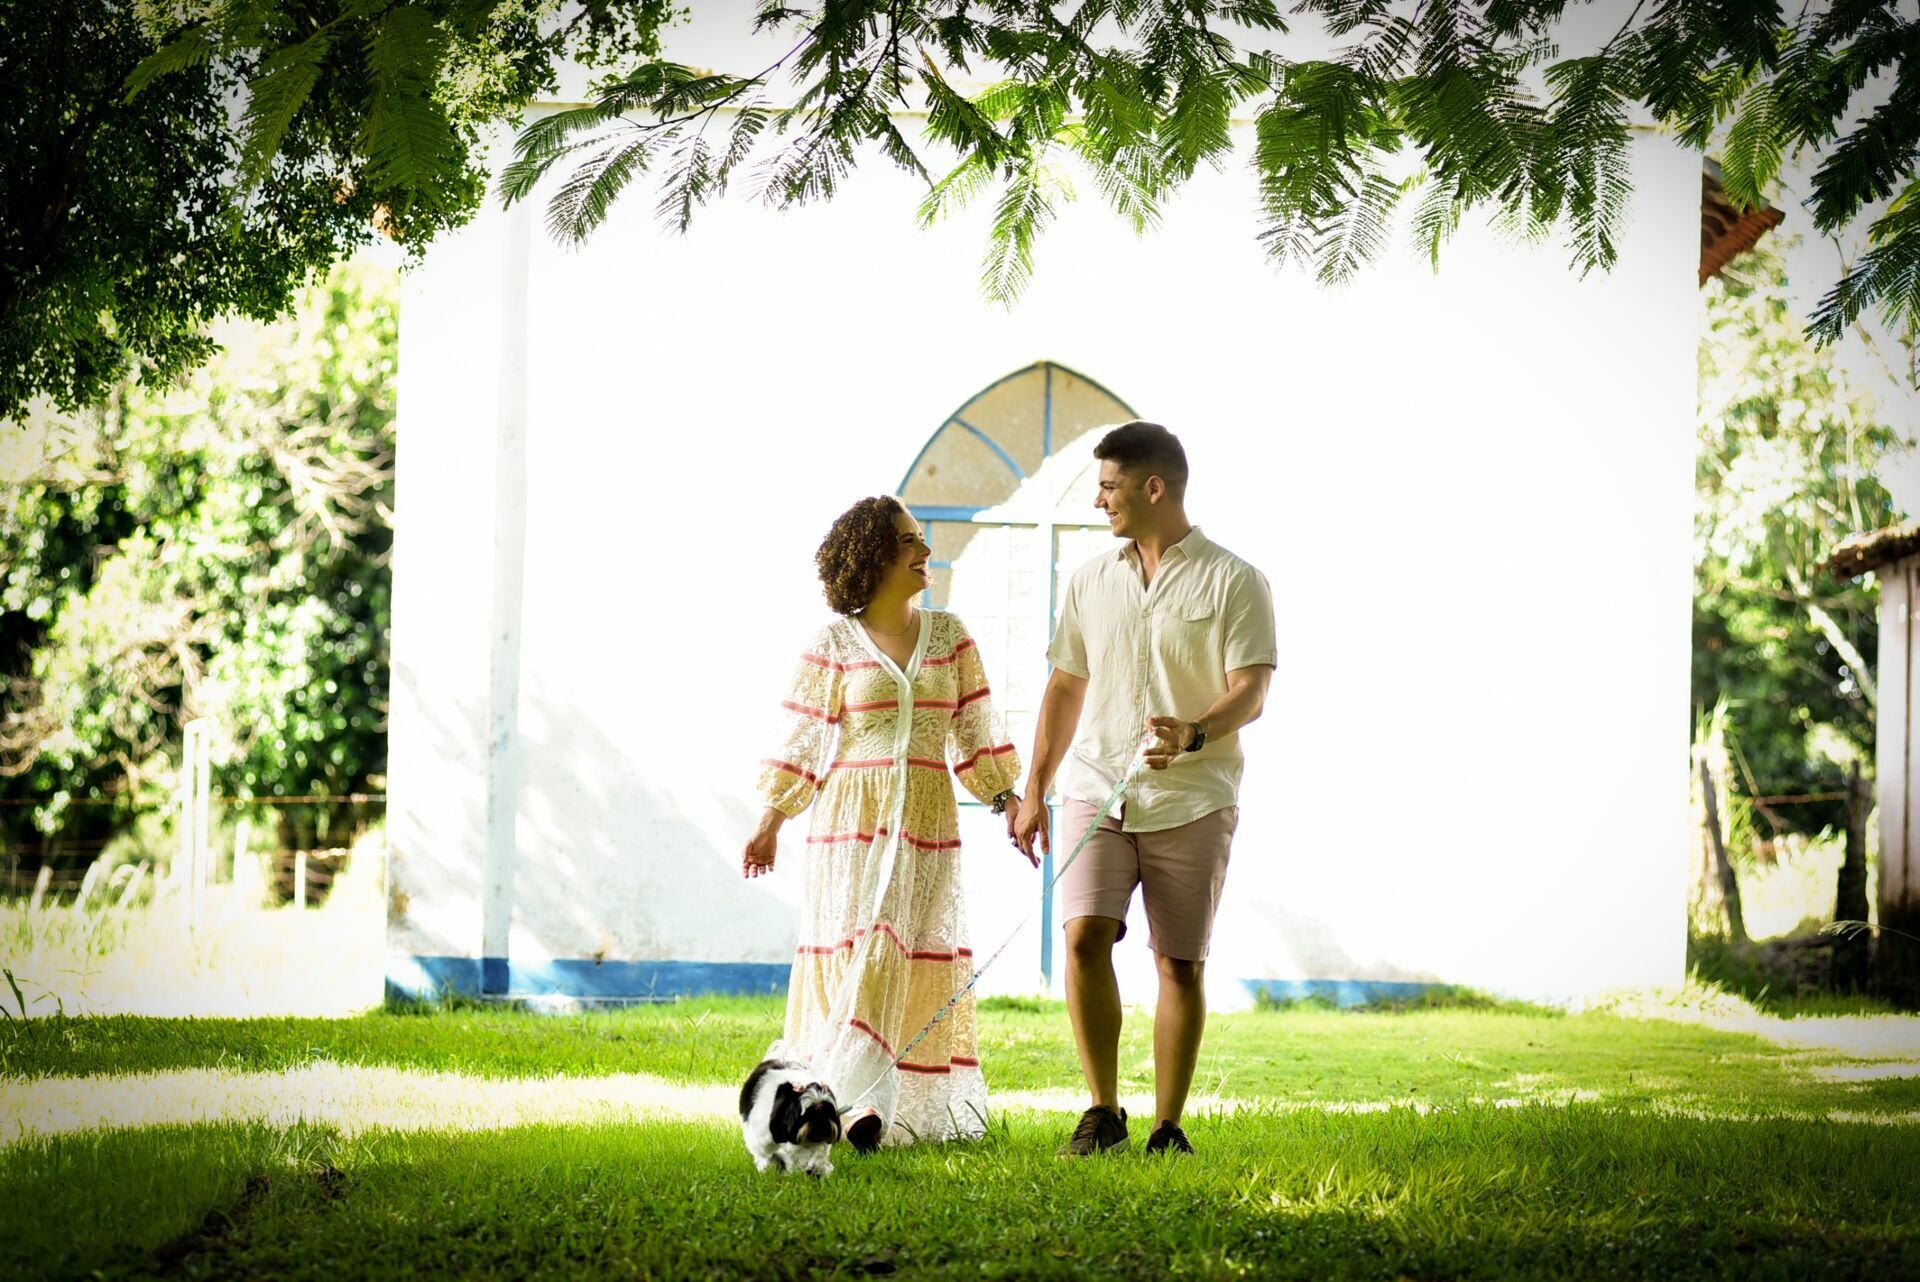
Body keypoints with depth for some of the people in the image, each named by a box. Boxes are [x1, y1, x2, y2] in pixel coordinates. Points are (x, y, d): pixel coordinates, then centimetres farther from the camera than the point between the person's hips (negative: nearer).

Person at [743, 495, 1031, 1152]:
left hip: (927, 825, 3)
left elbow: (976, 733, 12)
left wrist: (1008, 801, 4)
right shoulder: (834, 644, 0)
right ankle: (852, 1100, -12)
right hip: (853, 823, -3)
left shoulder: (948, 635, 10)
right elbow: (803, 742, 3)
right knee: (858, 955, -9)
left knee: (921, 963, 3)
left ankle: (918, 1107, 8)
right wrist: (769, 824, -1)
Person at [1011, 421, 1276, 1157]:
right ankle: (1103, 1111, -5)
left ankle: (1167, 1127, 9)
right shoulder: (1091, 582, 13)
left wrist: (1194, 734, -28)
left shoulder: (1232, 582, -1)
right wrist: (1034, 789, 12)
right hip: (1095, 790, 3)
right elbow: (1065, 687, 18)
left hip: (1192, 800, -3)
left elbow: (1250, 691, -8)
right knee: (1084, 936, -14)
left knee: (1181, 962, 0)